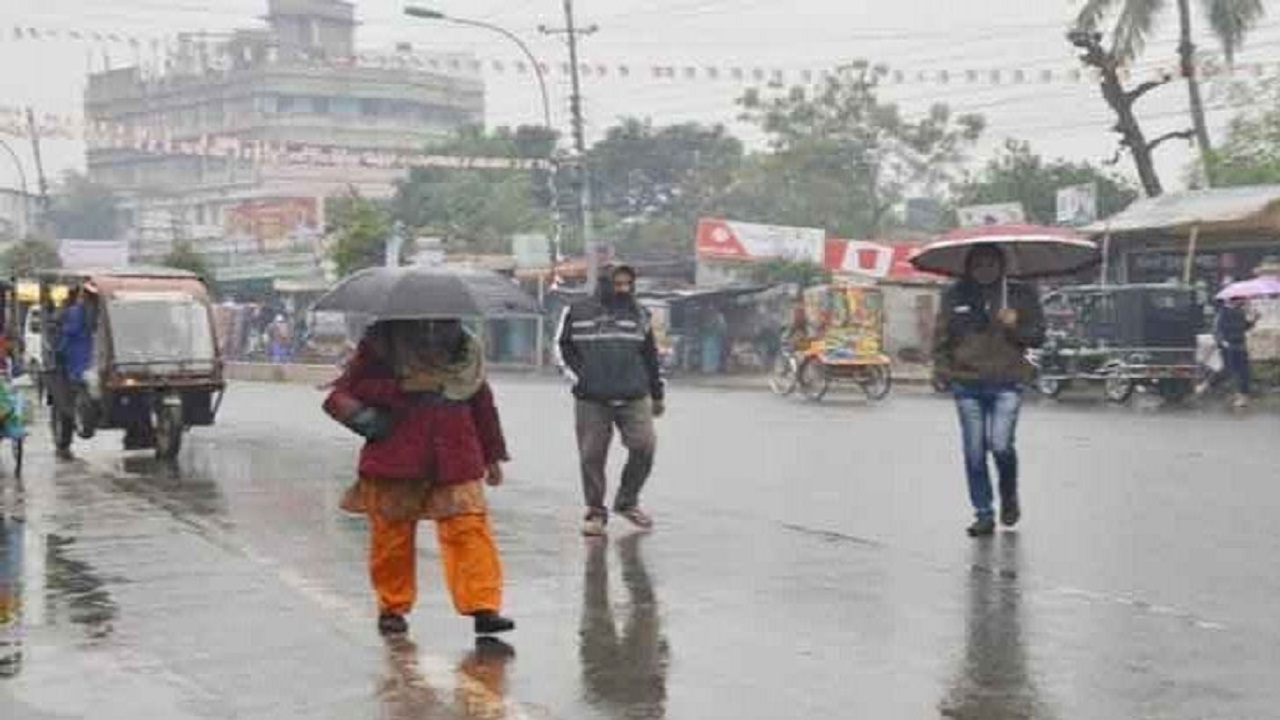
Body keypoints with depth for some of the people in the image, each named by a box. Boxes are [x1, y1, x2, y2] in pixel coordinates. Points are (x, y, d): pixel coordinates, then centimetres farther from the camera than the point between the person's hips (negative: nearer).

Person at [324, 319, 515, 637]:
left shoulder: (466, 350, 11)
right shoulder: (381, 345, 1)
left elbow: (482, 402, 20)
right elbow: (340, 397, -1)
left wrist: (492, 455, 21)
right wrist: (400, 389, -14)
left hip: (456, 462, 2)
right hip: (394, 464, -1)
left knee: (470, 528, -10)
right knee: (391, 535, 4)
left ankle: (484, 607, -11)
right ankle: (392, 608, 22)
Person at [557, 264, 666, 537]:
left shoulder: (638, 314, 11)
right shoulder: (578, 313, 3)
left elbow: (651, 356, 17)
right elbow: (563, 348, 9)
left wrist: (658, 395, 18)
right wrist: (579, 377, -4)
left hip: (634, 399, 2)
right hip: (591, 401, -2)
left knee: (644, 446, -9)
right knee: (592, 456, 0)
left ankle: (627, 501, 12)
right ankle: (595, 512, 15)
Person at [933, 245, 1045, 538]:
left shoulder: (1021, 295, 6)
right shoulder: (955, 297, 9)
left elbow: (1037, 336, 7)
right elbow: (942, 338, 14)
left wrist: (1015, 326, -12)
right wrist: (940, 370, 0)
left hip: (1007, 383, -2)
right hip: (967, 383, 2)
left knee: (1000, 445, -13)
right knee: (974, 452, 2)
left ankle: (1009, 495, 17)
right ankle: (984, 514, 13)